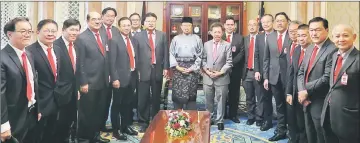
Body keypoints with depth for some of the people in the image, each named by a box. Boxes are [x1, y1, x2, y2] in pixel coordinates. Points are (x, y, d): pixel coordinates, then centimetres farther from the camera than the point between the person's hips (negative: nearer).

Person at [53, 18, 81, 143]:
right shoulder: (55, 46, -16)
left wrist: (77, 88, 12)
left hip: (73, 90, 7)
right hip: (61, 91, -7)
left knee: (70, 119, 17)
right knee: (61, 121, 7)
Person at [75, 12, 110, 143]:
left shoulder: (104, 34, 9)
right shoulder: (81, 38, -11)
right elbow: (80, 63, -13)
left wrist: (108, 75, 9)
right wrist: (83, 83, -14)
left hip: (103, 81, 6)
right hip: (89, 82, -6)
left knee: (100, 111, 17)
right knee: (86, 112, 8)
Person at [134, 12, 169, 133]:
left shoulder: (162, 35, 8)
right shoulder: (138, 36, 3)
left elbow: (165, 52, 7)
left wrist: (165, 68, 0)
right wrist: (137, 70, -5)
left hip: (158, 70, 2)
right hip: (144, 70, -1)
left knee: (156, 98, 11)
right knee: (143, 98, 2)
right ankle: (144, 122, 15)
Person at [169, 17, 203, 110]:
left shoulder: (197, 39, 6)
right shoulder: (176, 38, 8)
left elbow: (200, 55, 2)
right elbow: (171, 54, 5)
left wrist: (192, 68, -8)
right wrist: (177, 67, -7)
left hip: (192, 69, 0)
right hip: (178, 68, 1)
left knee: (191, 94, 2)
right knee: (177, 93, 0)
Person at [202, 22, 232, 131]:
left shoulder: (227, 45, -1)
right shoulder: (206, 44, 7)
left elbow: (229, 62, -4)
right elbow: (203, 60, 7)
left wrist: (220, 72, -13)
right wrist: (207, 71, -8)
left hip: (221, 78, -2)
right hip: (207, 77, 3)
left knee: (221, 100, 6)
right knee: (208, 100, 12)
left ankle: (220, 121, 18)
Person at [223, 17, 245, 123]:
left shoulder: (240, 38, 5)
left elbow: (241, 53, -3)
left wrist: (231, 63, -14)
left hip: (235, 69, 1)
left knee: (234, 93, 7)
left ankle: (233, 114, 18)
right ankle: (222, 114, 21)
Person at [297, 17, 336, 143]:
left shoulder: (332, 50, -17)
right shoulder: (310, 49, 11)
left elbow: (327, 78, -24)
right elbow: (301, 72, 10)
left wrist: (307, 91, -15)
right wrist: (301, 91, -6)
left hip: (320, 103, -8)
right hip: (306, 101, 8)